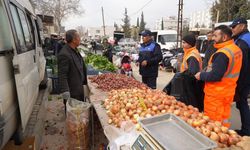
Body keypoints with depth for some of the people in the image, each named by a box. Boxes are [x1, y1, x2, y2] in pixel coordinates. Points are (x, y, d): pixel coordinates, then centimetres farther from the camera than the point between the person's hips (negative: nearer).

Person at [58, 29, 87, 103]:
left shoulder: (75, 50, 5)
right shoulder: (64, 55, -24)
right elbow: (62, 75, -26)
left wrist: (84, 81, 20)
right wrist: (65, 91, -29)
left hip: (79, 88, 9)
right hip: (72, 93, -9)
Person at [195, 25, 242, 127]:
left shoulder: (222, 53, -24)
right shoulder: (236, 49, 7)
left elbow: (215, 76, -28)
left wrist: (201, 75, -12)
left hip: (216, 94, -9)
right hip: (228, 91, 9)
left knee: (212, 121, 5)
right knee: (223, 120, 23)